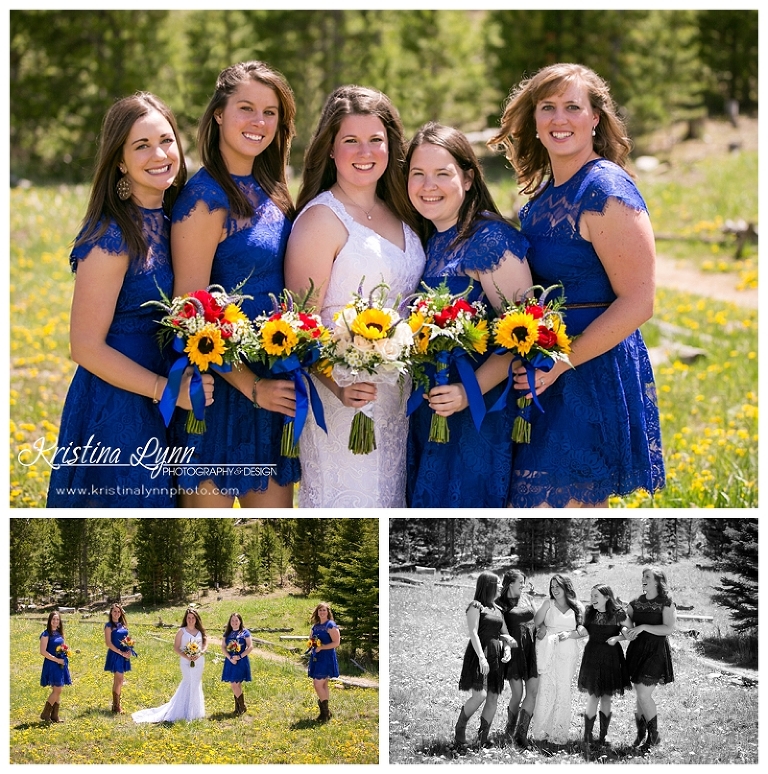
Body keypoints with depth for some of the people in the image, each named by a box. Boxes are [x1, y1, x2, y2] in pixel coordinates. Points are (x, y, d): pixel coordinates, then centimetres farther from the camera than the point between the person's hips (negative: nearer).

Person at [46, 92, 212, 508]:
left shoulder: (169, 222, 6)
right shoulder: (111, 238, -17)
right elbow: (86, 346, -18)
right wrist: (166, 388, -20)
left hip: (159, 410, 8)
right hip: (115, 411, -8)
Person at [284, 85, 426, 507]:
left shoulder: (398, 215, 13)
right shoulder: (322, 217, -9)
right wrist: (338, 386, -27)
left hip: (400, 400, 7)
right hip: (344, 399, -7)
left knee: (389, 503, 10)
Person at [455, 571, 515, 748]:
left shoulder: (497, 609, 18)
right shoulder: (475, 606, -5)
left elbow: (503, 633, 22)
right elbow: (473, 633, -14)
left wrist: (507, 647, 2)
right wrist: (481, 657, -23)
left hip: (496, 656, 8)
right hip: (479, 654, -8)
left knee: (493, 698, 2)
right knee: (480, 695, -18)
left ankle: (483, 739, 7)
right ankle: (459, 729, -1)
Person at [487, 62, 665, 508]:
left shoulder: (606, 191, -14)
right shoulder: (543, 196, 12)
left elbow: (638, 303, -19)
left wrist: (559, 363, -20)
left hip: (594, 373, -8)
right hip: (543, 378, 9)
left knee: (556, 502, -7)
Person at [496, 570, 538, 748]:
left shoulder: (527, 598, 14)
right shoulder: (500, 603, -1)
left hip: (531, 650, 5)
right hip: (514, 651, -5)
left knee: (533, 691, -5)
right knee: (517, 693, -4)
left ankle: (521, 732, -1)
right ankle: (510, 729, 19)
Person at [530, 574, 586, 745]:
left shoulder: (578, 607, 8)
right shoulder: (549, 603, 6)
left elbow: (585, 631, 4)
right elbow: (536, 622, -4)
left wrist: (569, 634, -11)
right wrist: (546, 604, -10)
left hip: (567, 652, 1)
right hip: (547, 651, -1)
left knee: (563, 691, -1)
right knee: (546, 689, -6)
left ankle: (558, 733, 4)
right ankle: (541, 731, -1)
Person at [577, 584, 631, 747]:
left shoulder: (617, 614, -7)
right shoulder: (589, 613, 2)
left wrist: (617, 637, -16)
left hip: (611, 658, -2)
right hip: (592, 656, 2)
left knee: (606, 698, 4)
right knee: (592, 697, -1)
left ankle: (603, 736, 12)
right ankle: (587, 736, 6)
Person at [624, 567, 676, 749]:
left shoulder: (666, 602, -6)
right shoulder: (636, 602, 10)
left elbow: (669, 628, -15)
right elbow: (625, 622, 13)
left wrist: (643, 627, -19)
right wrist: (626, 631, -11)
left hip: (656, 652, -5)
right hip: (637, 650, 5)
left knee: (643, 694, -11)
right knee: (639, 696, 8)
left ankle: (654, 735, 5)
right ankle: (641, 734, 21)